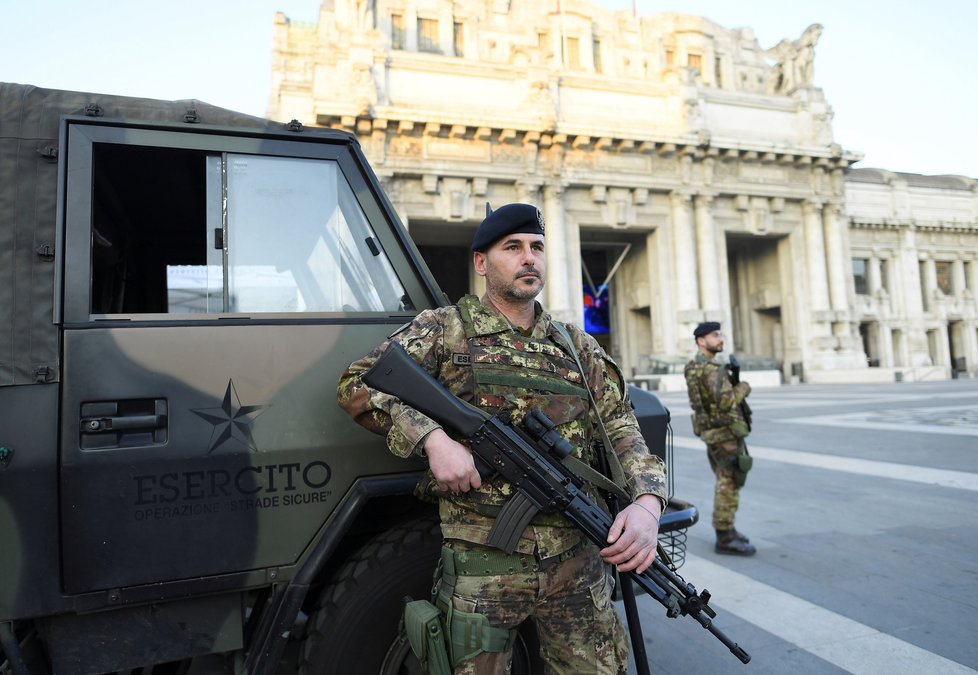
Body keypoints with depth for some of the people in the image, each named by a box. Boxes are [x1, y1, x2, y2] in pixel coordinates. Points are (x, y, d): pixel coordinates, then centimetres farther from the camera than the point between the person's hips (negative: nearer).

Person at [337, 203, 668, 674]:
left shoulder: (578, 346, 11)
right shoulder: (445, 328, 1)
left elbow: (622, 433, 7)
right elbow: (357, 384, -5)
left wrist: (647, 504, -13)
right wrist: (432, 437, -20)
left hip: (578, 559, 4)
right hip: (482, 561, -3)